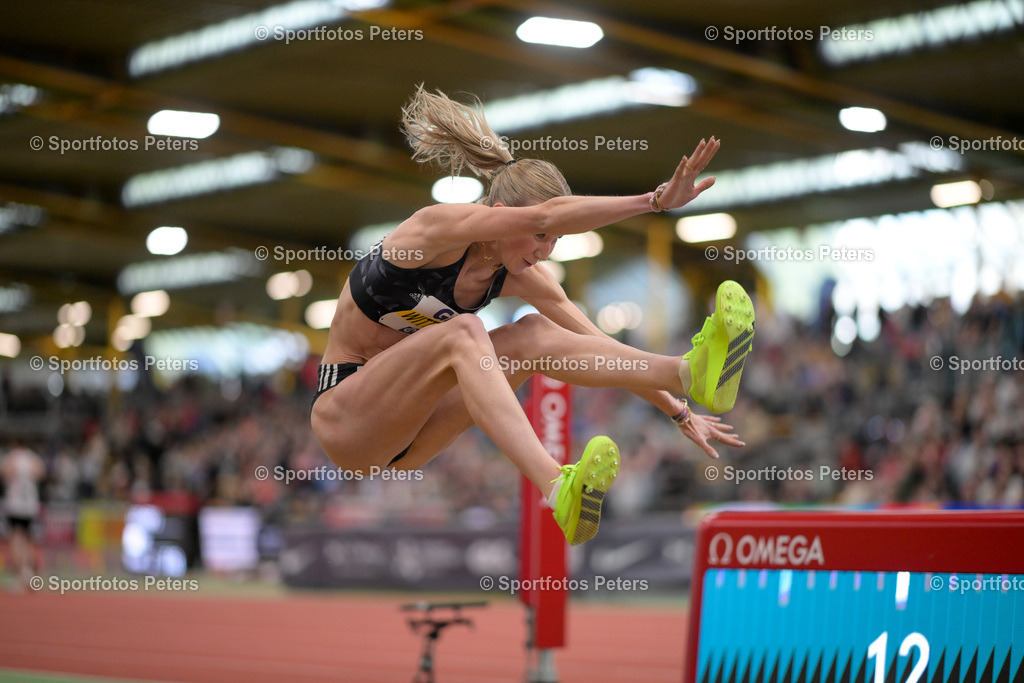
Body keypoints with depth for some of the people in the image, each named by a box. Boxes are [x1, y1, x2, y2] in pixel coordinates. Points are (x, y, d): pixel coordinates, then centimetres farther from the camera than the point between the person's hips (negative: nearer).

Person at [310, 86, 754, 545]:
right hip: (344, 417, -7)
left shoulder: (517, 277, 1)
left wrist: (680, 414, -1)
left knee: (534, 335, -15)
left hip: (407, 440, 7)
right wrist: (657, 200, -39)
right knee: (463, 333, -34)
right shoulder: (436, 226, -20)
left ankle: (690, 373, -33)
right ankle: (560, 492, -53)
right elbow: (547, 214, -35)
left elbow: (599, 344, 4)